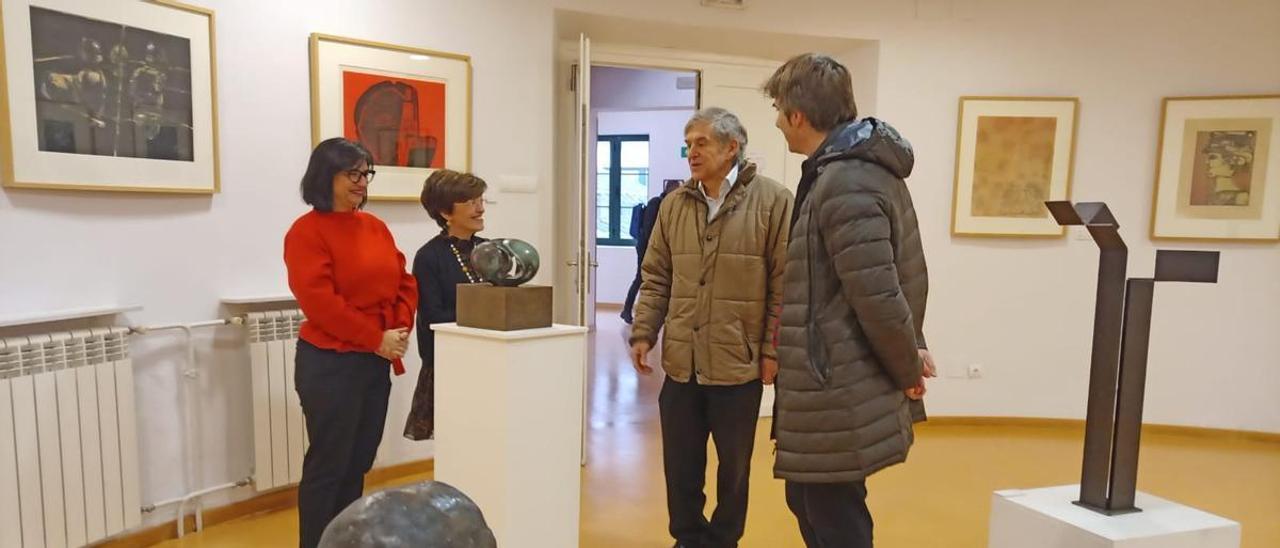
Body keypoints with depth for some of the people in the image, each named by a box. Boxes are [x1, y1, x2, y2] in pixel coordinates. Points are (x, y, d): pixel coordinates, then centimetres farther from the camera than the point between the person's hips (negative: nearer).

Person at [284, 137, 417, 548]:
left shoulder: (375, 226, 12)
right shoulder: (307, 231, -10)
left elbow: (404, 282, 12)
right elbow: (319, 301, -18)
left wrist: (401, 329, -5)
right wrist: (376, 338, -17)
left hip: (376, 363, 7)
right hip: (330, 363, -7)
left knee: (358, 462, 15)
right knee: (328, 465, 2)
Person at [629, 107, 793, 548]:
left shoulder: (772, 201, -7)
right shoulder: (674, 205, 8)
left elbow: (783, 285, -8)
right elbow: (656, 279, 10)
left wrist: (772, 349, -10)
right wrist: (643, 333, 3)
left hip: (739, 362, -4)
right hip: (681, 361, 4)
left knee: (734, 465, 13)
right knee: (680, 463, 13)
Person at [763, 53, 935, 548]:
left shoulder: (844, 184, -21)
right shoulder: (872, 169, 11)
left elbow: (877, 296, -23)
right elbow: (906, 271, 15)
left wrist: (907, 369, -9)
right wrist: (913, 348, 13)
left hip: (840, 393, -10)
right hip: (846, 382, 10)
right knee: (810, 505, 22)